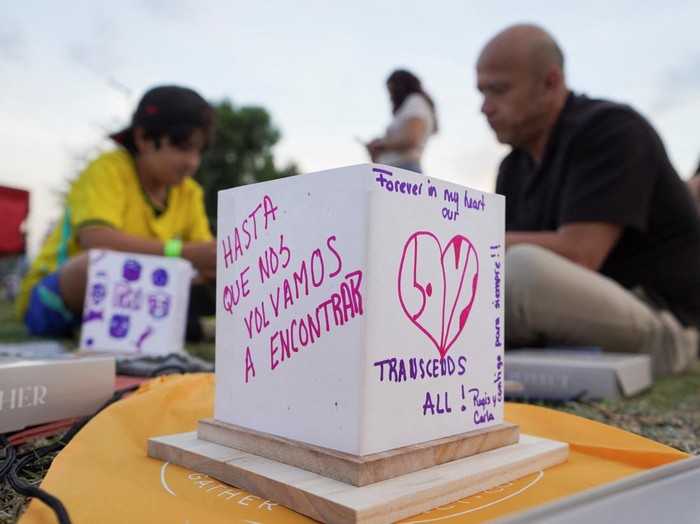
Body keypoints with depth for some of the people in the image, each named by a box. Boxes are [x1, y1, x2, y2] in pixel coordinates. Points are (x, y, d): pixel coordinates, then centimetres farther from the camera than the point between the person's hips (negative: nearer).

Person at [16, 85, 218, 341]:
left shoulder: (189, 193, 0)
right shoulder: (108, 170, -17)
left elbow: (202, 250, -6)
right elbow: (96, 240, -34)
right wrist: (183, 252, -42)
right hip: (55, 301, -6)